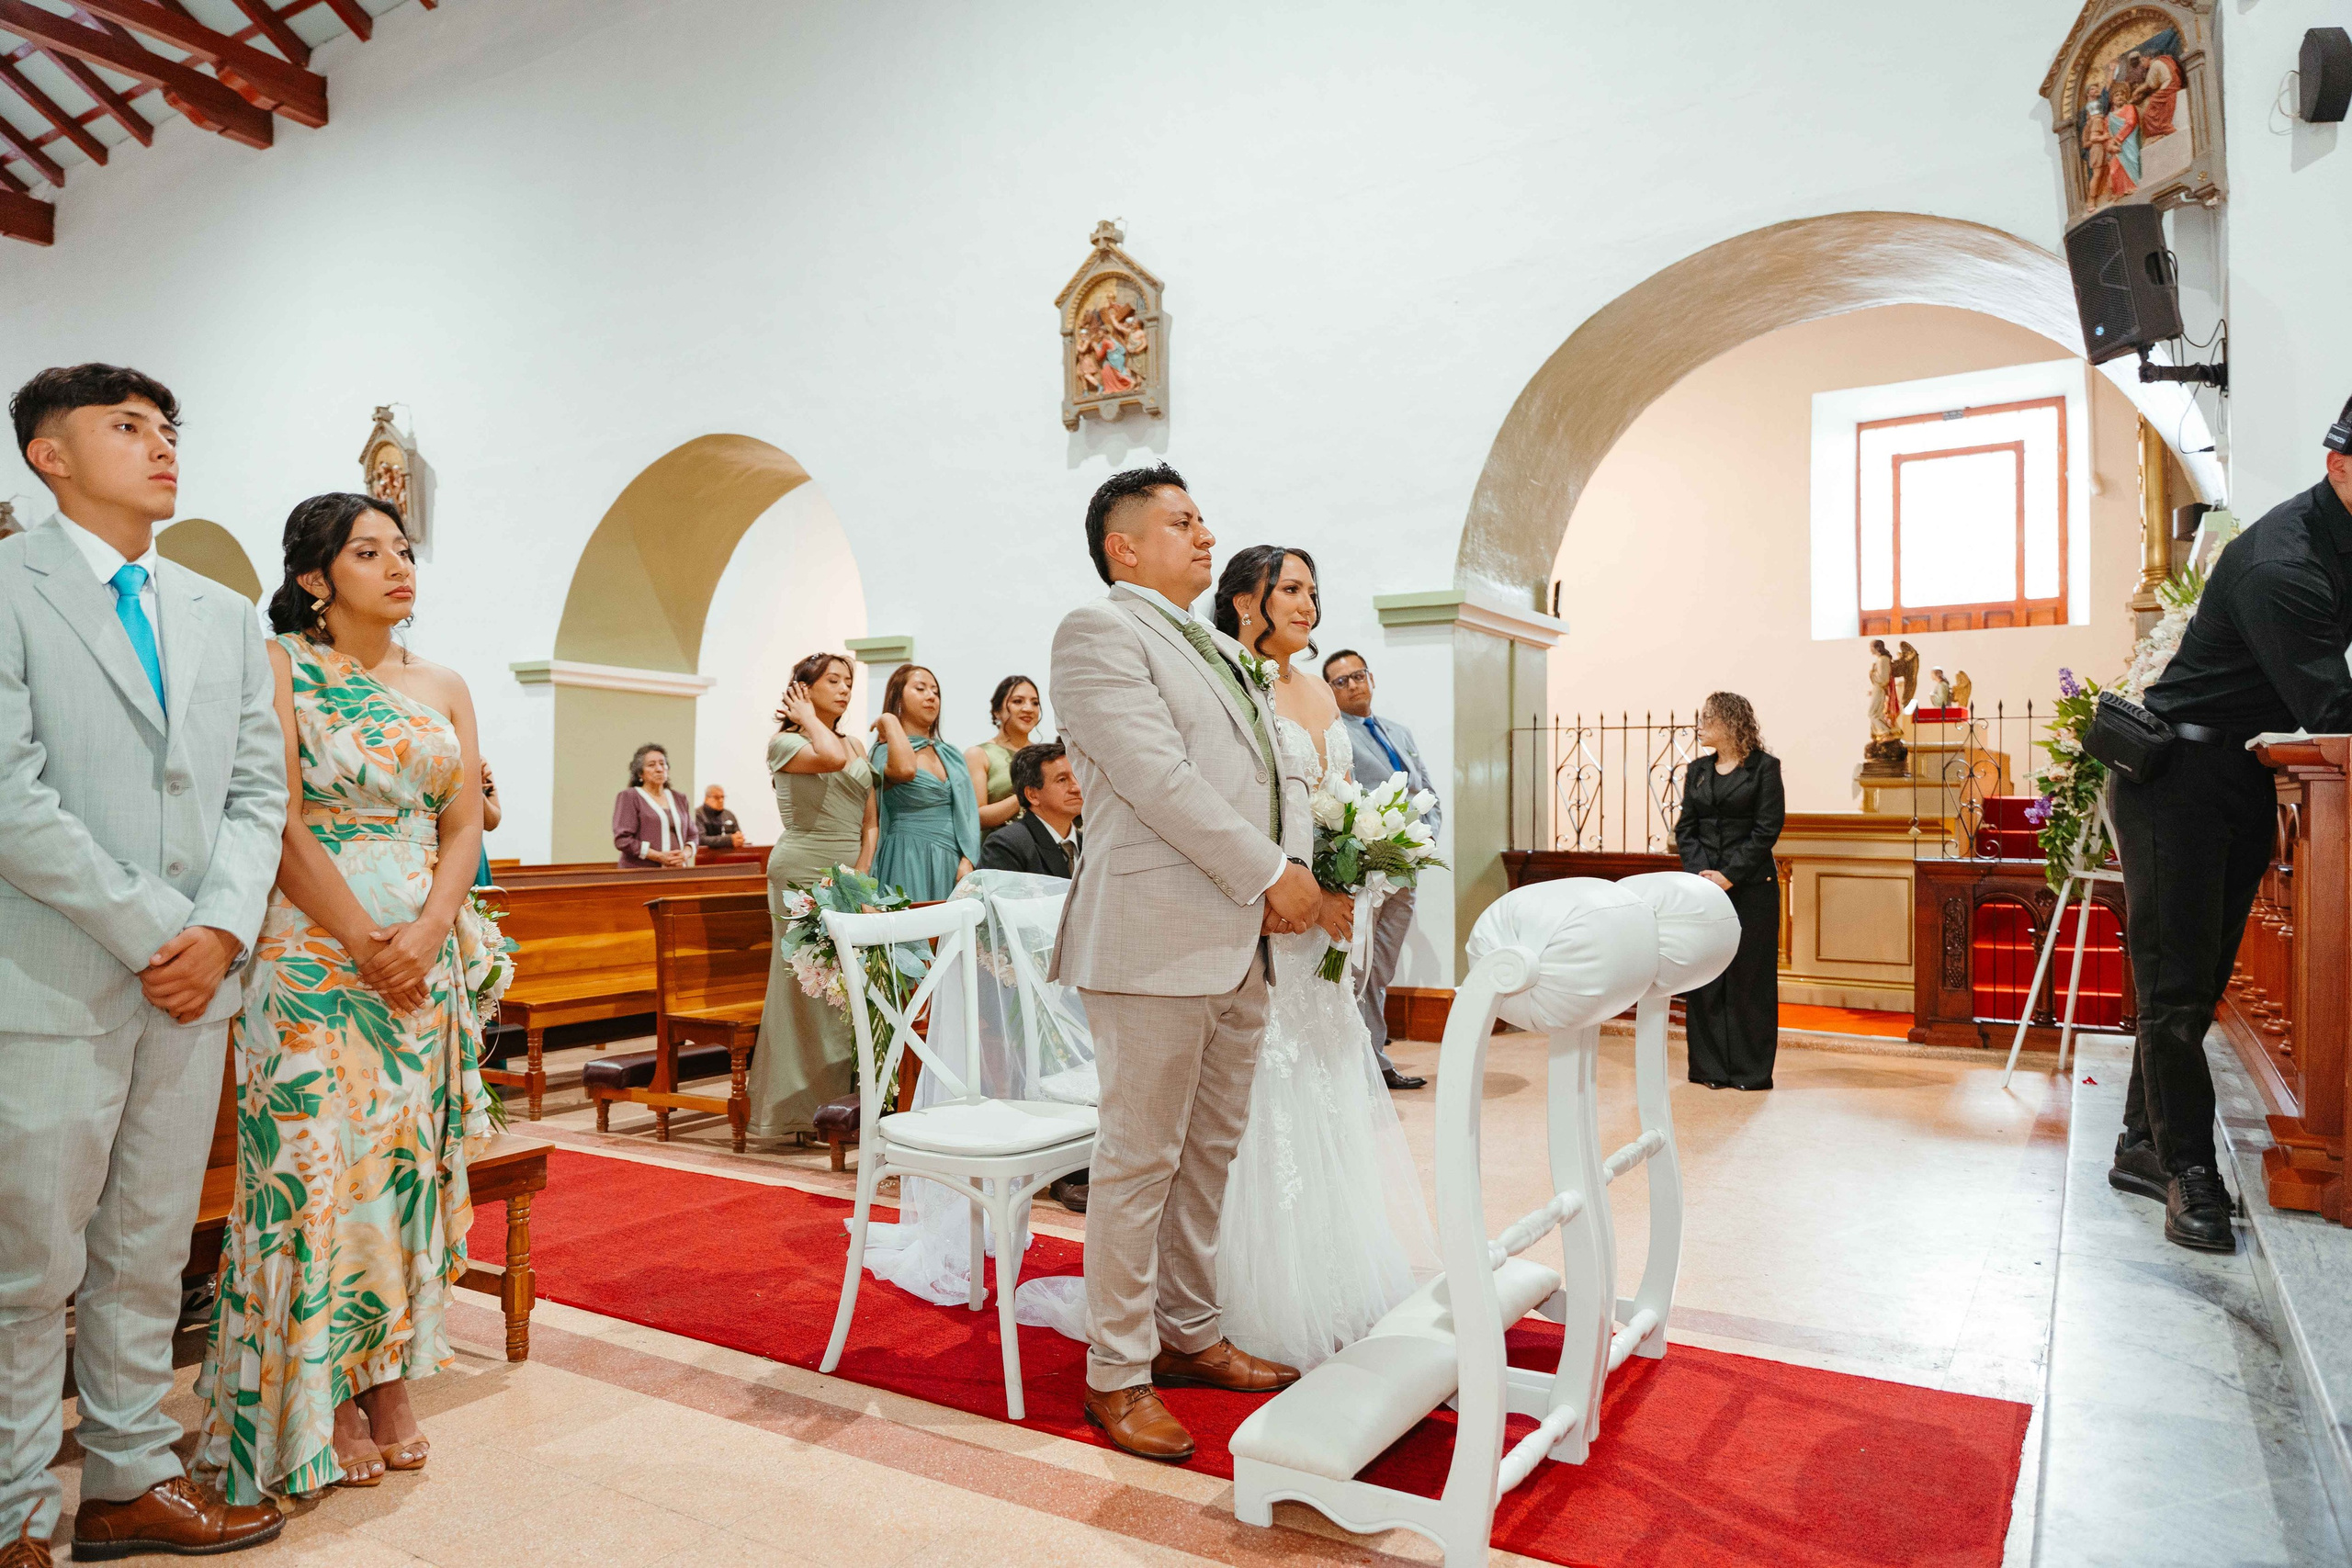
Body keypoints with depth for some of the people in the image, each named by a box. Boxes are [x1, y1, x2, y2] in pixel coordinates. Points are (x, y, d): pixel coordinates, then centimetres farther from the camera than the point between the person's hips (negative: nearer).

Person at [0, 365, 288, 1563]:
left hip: (193, 978, 6)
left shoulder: (225, 616, 15)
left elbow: (258, 791, 10)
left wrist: (222, 929, -5)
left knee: (150, 1256, 13)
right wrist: (154, 930, -13)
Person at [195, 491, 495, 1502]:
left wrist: (426, 933, -9)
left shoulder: (443, 687, 12)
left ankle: (390, 1380, 19)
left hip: (428, 956, 5)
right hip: (314, 953, -4)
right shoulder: (278, 667, -2)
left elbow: (465, 825, 6)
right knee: (318, 1163, -1)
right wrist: (365, 943, -14)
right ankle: (325, 1403, 13)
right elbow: (281, 819, -10)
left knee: (409, 1160, 7)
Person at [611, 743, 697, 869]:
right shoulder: (629, 797, 3)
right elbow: (622, 839, -7)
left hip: (677, 872, 4)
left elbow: (692, 836, 18)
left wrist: (685, 854, -4)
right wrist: (659, 857, -14)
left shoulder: (679, 798, 18)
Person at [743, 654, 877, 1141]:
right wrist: (808, 717, -6)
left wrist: (860, 876, 1)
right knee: (807, 985, -5)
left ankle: (845, 1100, 12)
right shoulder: (785, 742, -1)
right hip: (803, 871, -6)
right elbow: (830, 758, -24)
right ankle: (801, 1106, 2)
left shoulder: (856, 746, 18)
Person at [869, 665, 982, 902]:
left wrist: (967, 861, -5)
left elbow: (968, 813, 10)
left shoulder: (952, 755, 16)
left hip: (953, 863, 5)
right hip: (909, 862, -5)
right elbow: (905, 769, -27)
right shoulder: (885, 752, -2)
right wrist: (889, 720, -12)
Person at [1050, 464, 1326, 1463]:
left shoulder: (1219, 649, 21)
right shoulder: (1098, 631, -7)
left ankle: (1189, 1334, 32)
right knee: (1141, 1159, 1)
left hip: (1236, 943, 9)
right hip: (1156, 938, -9)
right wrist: (1271, 874, -14)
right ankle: (1117, 1373, 15)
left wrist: (1283, 881, 4)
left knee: (1210, 1151, 16)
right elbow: (1160, 779, -17)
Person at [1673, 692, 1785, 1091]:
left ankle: (1751, 1070, 10)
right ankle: (1710, 1068, 13)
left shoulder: (1764, 767, -2)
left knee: (1749, 976, 0)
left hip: (1751, 886, -4)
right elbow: (1685, 829, 9)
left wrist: (1729, 874, -14)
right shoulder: (1697, 771, 12)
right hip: (1704, 884, 4)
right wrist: (1700, 872, -7)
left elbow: (1768, 829, -8)